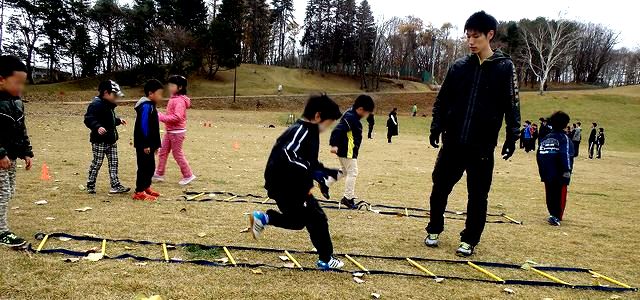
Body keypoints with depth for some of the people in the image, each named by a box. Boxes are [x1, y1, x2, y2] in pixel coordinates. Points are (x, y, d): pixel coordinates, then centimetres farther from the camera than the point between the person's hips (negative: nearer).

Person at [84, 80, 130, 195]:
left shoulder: (109, 105, 15)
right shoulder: (96, 104, -16)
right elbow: (88, 119, -25)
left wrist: (118, 120, 26)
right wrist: (98, 127, -38)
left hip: (111, 140, 9)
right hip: (99, 141, -9)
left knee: (113, 163, 8)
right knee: (97, 163, 1)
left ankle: (115, 185, 12)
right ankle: (90, 186, 13)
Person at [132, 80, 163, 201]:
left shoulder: (151, 105, 14)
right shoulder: (146, 106, -18)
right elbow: (143, 126, -22)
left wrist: (155, 144, 20)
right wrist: (146, 145, -22)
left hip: (149, 144, 10)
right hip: (144, 145, -10)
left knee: (150, 167, 18)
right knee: (144, 167, -5)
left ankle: (146, 187, 30)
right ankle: (139, 192, 1)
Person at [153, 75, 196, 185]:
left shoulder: (180, 101, -19)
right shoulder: (173, 99, 10)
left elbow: (177, 117, -29)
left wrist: (161, 117, -26)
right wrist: (160, 116, 7)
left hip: (177, 132, -10)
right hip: (170, 131, 10)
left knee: (177, 154, 0)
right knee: (162, 152, 12)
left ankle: (188, 175, 11)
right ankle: (159, 174, 21)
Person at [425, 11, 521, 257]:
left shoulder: (504, 67, -2)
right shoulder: (459, 67, 4)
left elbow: (512, 105, -1)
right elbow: (442, 100, 9)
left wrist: (512, 136, -5)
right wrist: (436, 128, 1)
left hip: (482, 146, -2)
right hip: (453, 142, 2)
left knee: (478, 195, 4)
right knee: (440, 188, 7)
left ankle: (469, 240, 19)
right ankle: (434, 230, 26)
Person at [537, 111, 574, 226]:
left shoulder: (545, 138, 12)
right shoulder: (564, 138, -6)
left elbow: (540, 154, 12)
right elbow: (565, 155, -18)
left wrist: (542, 171, 17)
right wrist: (567, 170, -19)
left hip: (547, 173, 6)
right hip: (559, 174, -6)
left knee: (550, 194, 14)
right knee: (560, 195, -4)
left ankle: (554, 215, 24)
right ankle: (556, 216, -15)